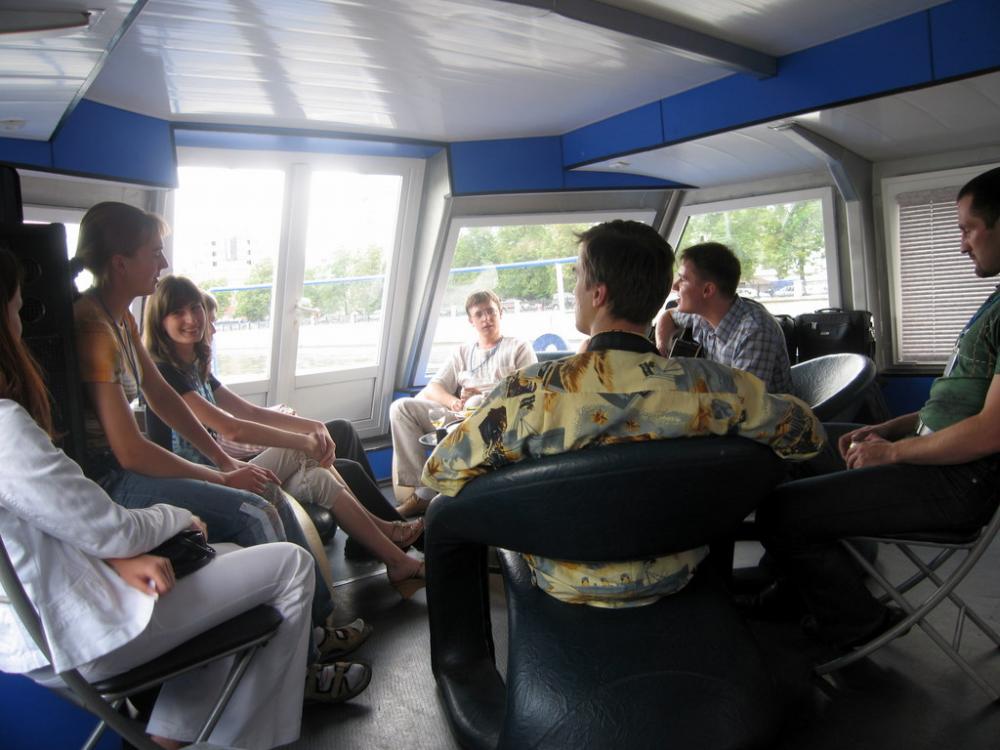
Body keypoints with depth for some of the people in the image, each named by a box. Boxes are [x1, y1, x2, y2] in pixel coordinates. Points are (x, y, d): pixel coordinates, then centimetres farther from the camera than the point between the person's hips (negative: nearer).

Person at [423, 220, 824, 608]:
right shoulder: (712, 385, -24)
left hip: (565, 587, -2)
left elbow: (440, 472, -18)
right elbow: (806, 436, -7)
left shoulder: (530, 393, -30)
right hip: (676, 578, 3)